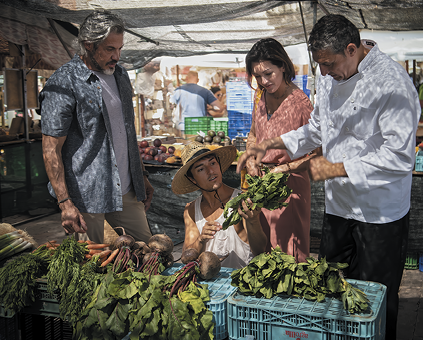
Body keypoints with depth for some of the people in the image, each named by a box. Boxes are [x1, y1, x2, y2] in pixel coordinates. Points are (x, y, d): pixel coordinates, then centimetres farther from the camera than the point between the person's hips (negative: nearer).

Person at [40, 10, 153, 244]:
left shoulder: (120, 75, 11)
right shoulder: (62, 84, -12)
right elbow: (51, 150, -14)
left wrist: (142, 176, 18)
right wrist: (65, 203, -19)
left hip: (126, 190, 7)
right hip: (86, 196, -6)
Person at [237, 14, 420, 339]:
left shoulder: (391, 81, -20)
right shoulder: (330, 78, 5)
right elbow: (317, 129, 18)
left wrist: (336, 169, -20)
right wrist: (270, 144, 4)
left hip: (380, 213, -7)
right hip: (338, 204, 7)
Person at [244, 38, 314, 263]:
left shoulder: (299, 102, -18)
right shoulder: (260, 95, 3)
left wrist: (285, 169, -23)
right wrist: (250, 159, 0)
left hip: (289, 184, -6)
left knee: (288, 249, 6)